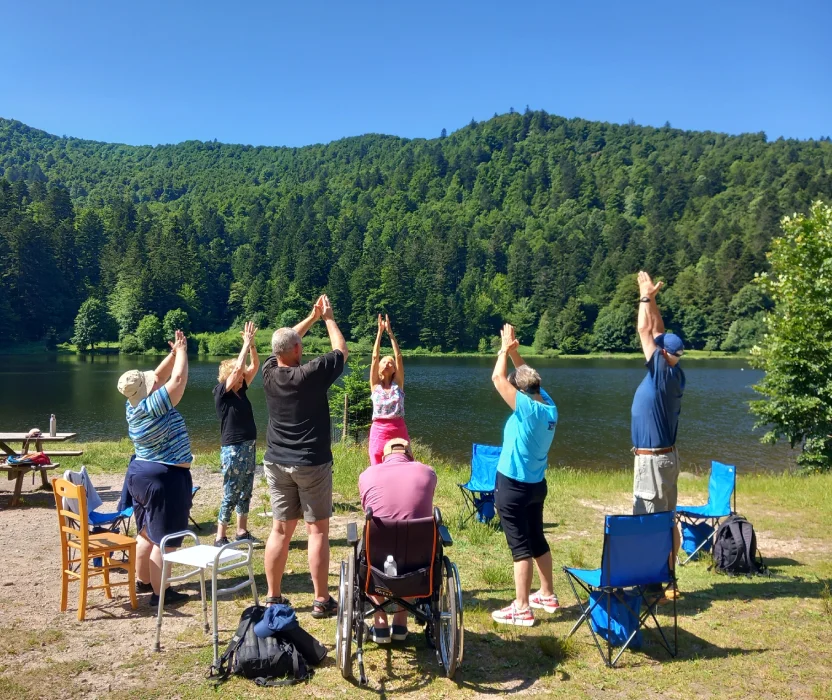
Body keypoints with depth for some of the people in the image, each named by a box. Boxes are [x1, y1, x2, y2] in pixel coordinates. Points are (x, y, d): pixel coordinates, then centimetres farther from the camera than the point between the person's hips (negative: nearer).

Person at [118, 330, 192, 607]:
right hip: (164, 478, -10)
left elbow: (159, 376, 12)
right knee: (164, 539, -3)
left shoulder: (134, 406, 2)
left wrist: (173, 353, 6)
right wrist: (182, 351, -5)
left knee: (147, 533, 19)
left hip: (140, 474, 10)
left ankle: (142, 581, 30)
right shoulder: (153, 406, -22)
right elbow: (178, 379, -18)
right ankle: (160, 593, 2)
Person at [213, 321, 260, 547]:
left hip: (249, 447, 8)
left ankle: (242, 531, 24)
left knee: (245, 492, 14)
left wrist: (251, 343, -5)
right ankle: (220, 538, 6)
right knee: (230, 495, -2)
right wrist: (246, 343, -14)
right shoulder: (221, 392, -10)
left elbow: (255, 366, 7)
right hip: (232, 449, -8)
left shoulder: (241, 391, 8)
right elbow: (237, 368, -21)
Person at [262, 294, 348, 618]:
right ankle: (321, 600, 6)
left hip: (277, 463, 5)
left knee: (280, 530, 10)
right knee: (318, 531, 2)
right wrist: (328, 318, 13)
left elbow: (284, 341, 19)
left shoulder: (269, 373, 0)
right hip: (311, 464, -5)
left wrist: (311, 317, 22)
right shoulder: (311, 374, -15)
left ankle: (273, 598, 16)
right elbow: (341, 351, 1)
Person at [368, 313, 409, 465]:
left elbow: (398, 356, -2)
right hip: (379, 432, 0)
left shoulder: (398, 384, 5)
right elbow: (375, 357, -2)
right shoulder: (375, 385, 5)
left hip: (399, 431, 0)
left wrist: (390, 332, -5)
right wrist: (380, 332, -4)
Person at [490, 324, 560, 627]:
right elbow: (527, 376, 14)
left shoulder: (527, 408, -22)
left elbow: (498, 378, -18)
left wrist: (505, 349, -5)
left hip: (513, 486, -8)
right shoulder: (550, 407, -2)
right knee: (537, 539, 20)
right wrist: (514, 351, 8)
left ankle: (522, 609, 6)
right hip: (537, 485, 8)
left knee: (520, 546, -2)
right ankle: (547, 595, 33)